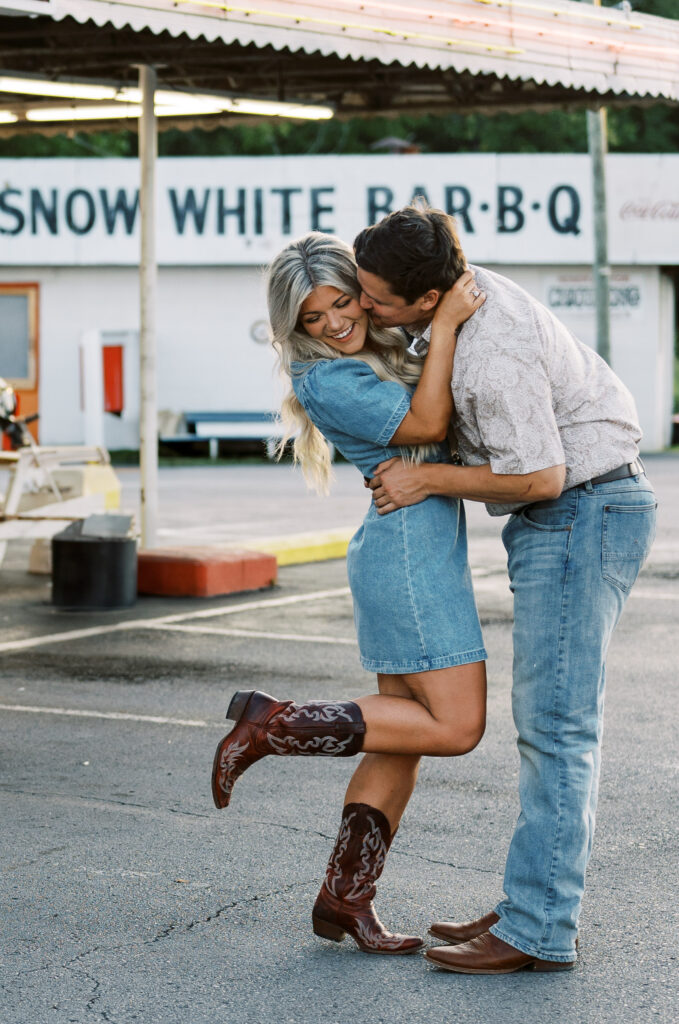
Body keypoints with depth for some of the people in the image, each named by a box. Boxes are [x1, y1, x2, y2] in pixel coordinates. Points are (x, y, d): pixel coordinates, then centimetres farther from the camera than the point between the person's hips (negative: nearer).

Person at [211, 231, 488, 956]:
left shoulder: (380, 348, 14)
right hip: (408, 546, -10)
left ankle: (344, 897, 11)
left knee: (404, 740, 8)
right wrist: (445, 325, -20)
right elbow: (424, 424, -18)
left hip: (426, 548, 10)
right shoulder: (325, 379, -13)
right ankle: (272, 725, -7)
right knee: (456, 725, -10)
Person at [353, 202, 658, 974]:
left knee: (555, 720, -11)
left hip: (584, 512, -10)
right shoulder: (457, 286, 2)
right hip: (552, 523, 10)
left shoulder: (494, 357, -27)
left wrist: (425, 481, -14)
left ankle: (538, 931, -10)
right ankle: (537, 905, 15)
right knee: (547, 720, 10)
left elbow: (539, 478, -21)